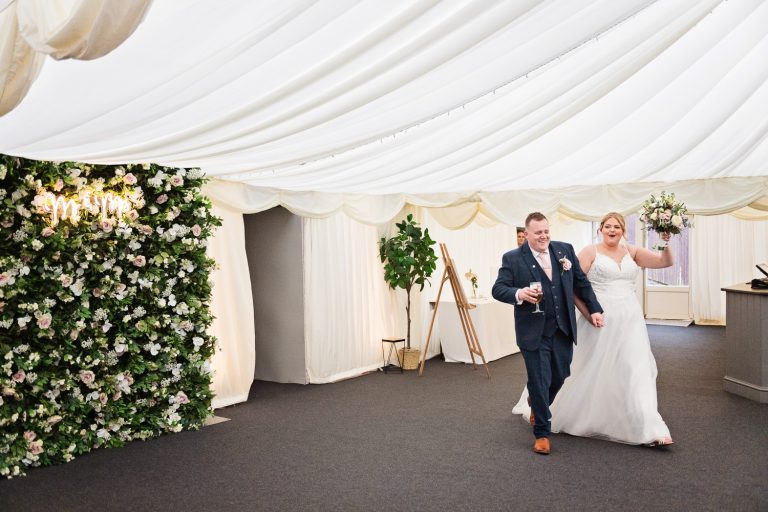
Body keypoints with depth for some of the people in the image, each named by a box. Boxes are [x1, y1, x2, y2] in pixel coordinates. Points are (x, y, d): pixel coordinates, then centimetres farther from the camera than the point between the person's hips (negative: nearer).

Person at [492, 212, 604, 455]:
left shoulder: (565, 250, 5)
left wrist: (594, 309, 8)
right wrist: (519, 293, -29)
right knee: (539, 382, 0)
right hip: (534, 332, -4)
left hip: (563, 330, 4)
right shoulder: (513, 259, -6)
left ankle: (538, 406, 47)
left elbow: (581, 282, 12)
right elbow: (498, 289, -10)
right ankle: (542, 433, 16)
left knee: (560, 376, 15)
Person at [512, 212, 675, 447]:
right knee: (589, 372, 6)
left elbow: (666, 262, 5)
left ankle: (648, 431, 6)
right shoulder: (590, 252, -3)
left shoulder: (632, 252, 9)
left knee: (636, 371, 1)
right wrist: (588, 313, -14)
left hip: (629, 322, 4)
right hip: (600, 322, -4)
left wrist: (665, 243, -13)